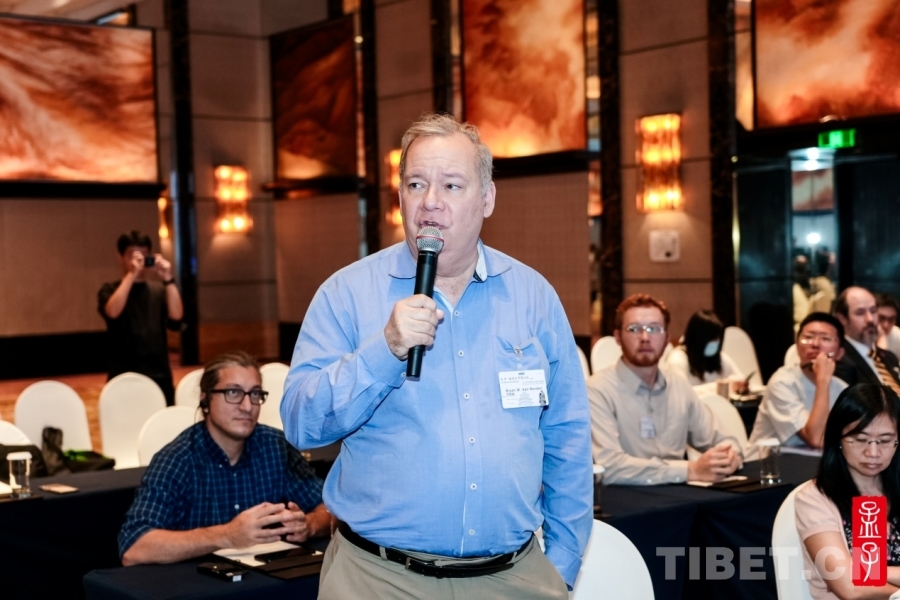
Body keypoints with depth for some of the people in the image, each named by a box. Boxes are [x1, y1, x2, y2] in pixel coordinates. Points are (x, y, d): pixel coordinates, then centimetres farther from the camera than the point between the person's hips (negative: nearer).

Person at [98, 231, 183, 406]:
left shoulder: (159, 290, 11)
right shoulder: (110, 290, 5)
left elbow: (176, 316, -6)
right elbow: (112, 312, -17)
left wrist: (168, 279, -13)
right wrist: (131, 275, -18)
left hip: (159, 376, 2)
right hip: (124, 378, -2)